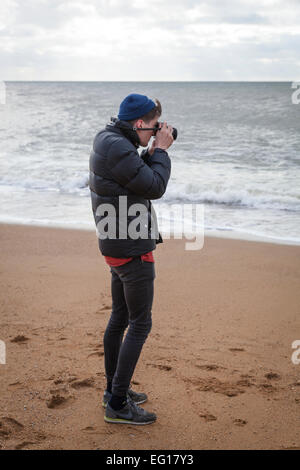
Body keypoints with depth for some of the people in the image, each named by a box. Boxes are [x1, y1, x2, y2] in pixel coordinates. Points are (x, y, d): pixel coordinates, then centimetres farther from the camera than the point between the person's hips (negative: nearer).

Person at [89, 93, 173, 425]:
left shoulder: (107, 141, 10)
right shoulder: (118, 149, -22)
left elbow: (138, 177, 20)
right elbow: (155, 187, -19)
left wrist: (152, 153, 8)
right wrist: (161, 150, -8)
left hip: (116, 247, 11)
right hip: (133, 250, -11)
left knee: (119, 318, 18)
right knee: (140, 325, -3)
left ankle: (113, 389, 30)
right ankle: (117, 405, 2)